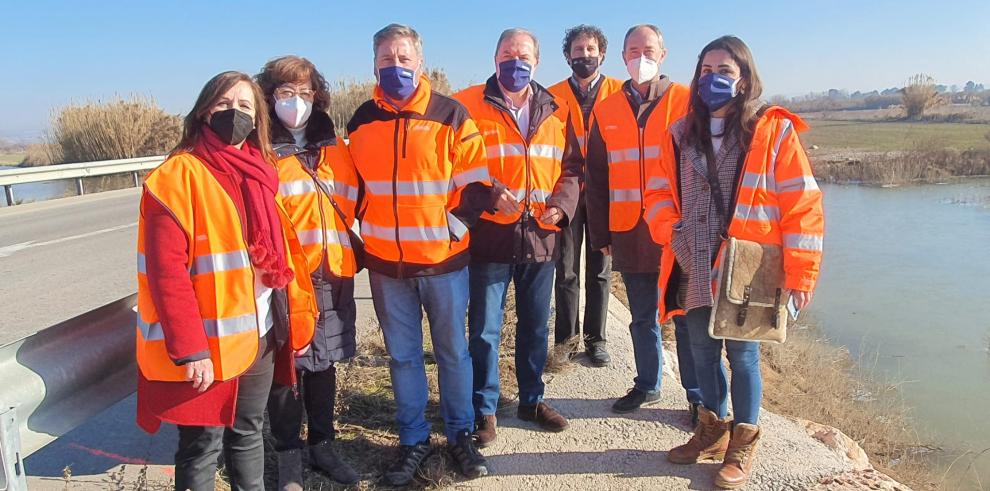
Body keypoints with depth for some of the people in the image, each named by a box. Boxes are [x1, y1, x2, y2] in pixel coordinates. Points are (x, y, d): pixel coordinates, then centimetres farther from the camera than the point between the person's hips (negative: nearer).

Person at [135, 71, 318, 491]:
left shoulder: (259, 173, 9)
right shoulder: (179, 175, -11)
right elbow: (167, 270, -17)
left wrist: (298, 319, 9)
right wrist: (189, 349, -21)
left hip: (261, 334, 6)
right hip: (206, 345, -6)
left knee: (248, 433, 20)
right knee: (203, 445, 8)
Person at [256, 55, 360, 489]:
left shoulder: (335, 150, 11)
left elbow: (352, 206, 16)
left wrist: (350, 257, 10)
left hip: (332, 275, 5)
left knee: (324, 362, 15)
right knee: (286, 367, 5)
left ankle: (322, 444, 31)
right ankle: (289, 455, 23)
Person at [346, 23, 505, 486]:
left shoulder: (451, 115, -3)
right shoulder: (362, 121, 7)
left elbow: (475, 181, -3)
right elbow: (354, 185, 17)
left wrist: (457, 223, -12)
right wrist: (365, 230, 10)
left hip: (444, 258, -2)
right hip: (385, 262, 3)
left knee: (452, 350, 10)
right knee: (402, 355, 12)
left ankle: (460, 435, 28)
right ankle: (414, 440, 28)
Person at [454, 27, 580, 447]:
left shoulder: (553, 112, 10)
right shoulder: (469, 106, -3)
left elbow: (571, 167, 13)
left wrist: (561, 204, -4)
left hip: (541, 236, 4)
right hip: (490, 236, -4)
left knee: (535, 326, 16)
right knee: (485, 329, 4)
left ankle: (531, 399, 34)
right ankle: (484, 409, 21)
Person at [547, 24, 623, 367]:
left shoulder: (620, 93, 3)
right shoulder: (553, 96, 3)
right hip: (566, 194, 0)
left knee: (599, 270, 8)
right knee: (566, 270, 7)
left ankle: (596, 339, 20)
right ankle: (565, 338, 19)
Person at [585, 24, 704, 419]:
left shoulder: (684, 102, 0)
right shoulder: (606, 111, 9)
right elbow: (596, 178, 10)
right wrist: (601, 234, 7)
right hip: (629, 234, 3)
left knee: (686, 318, 5)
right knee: (642, 318, 15)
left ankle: (699, 395, 19)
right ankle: (647, 386, 31)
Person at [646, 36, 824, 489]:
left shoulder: (774, 130, -6)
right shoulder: (683, 133, 9)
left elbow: (801, 205, -8)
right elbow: (660, 191, 13)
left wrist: (799, 274, -11)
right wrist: (671, 232, -6)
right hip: (695, 269, 5)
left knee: (742, 353, 6)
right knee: (703, 350, 14)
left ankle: (743, 443, 25)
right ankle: (714, 429, 34)